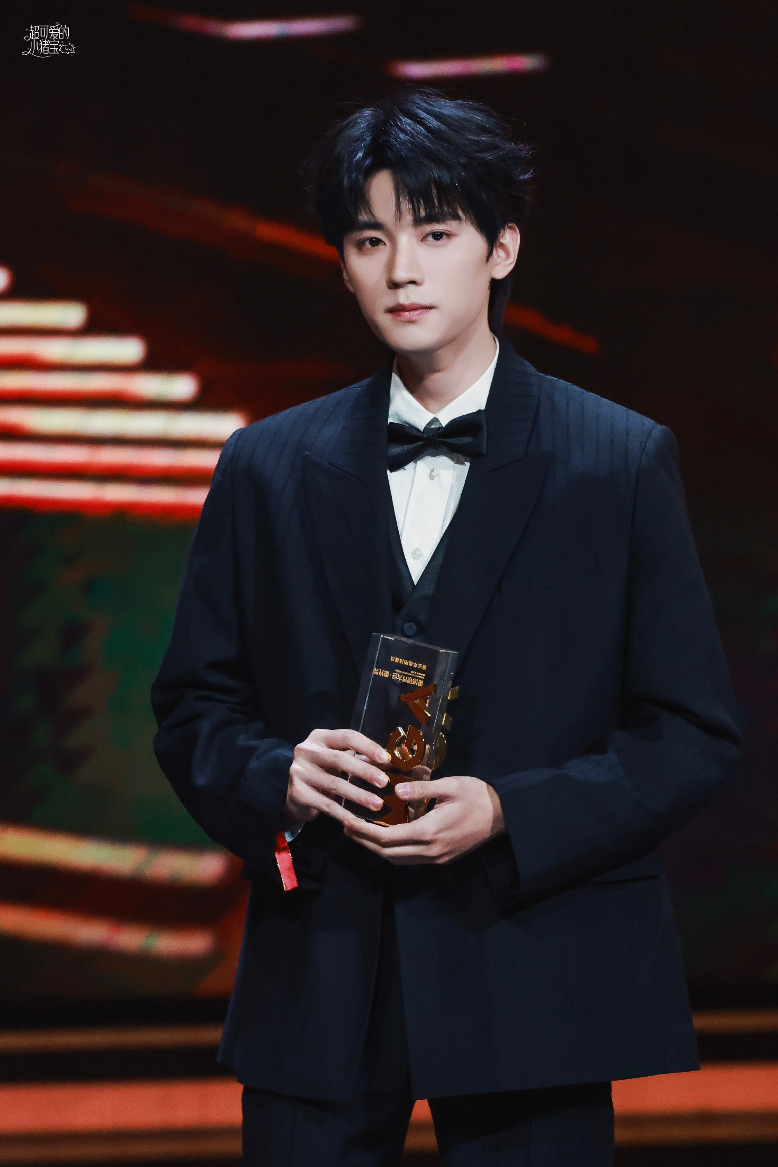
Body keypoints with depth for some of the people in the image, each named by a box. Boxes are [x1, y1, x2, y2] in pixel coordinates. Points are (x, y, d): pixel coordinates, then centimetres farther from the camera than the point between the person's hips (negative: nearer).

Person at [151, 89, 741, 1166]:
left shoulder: (625, 463, 2)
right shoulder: (268, 469, 9)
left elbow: (694, 733, 0)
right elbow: (194, 708, 11)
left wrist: (510, 813, -14)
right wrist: (279, 776, -11)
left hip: (533, 985, -2)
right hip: (318, 988, 2)